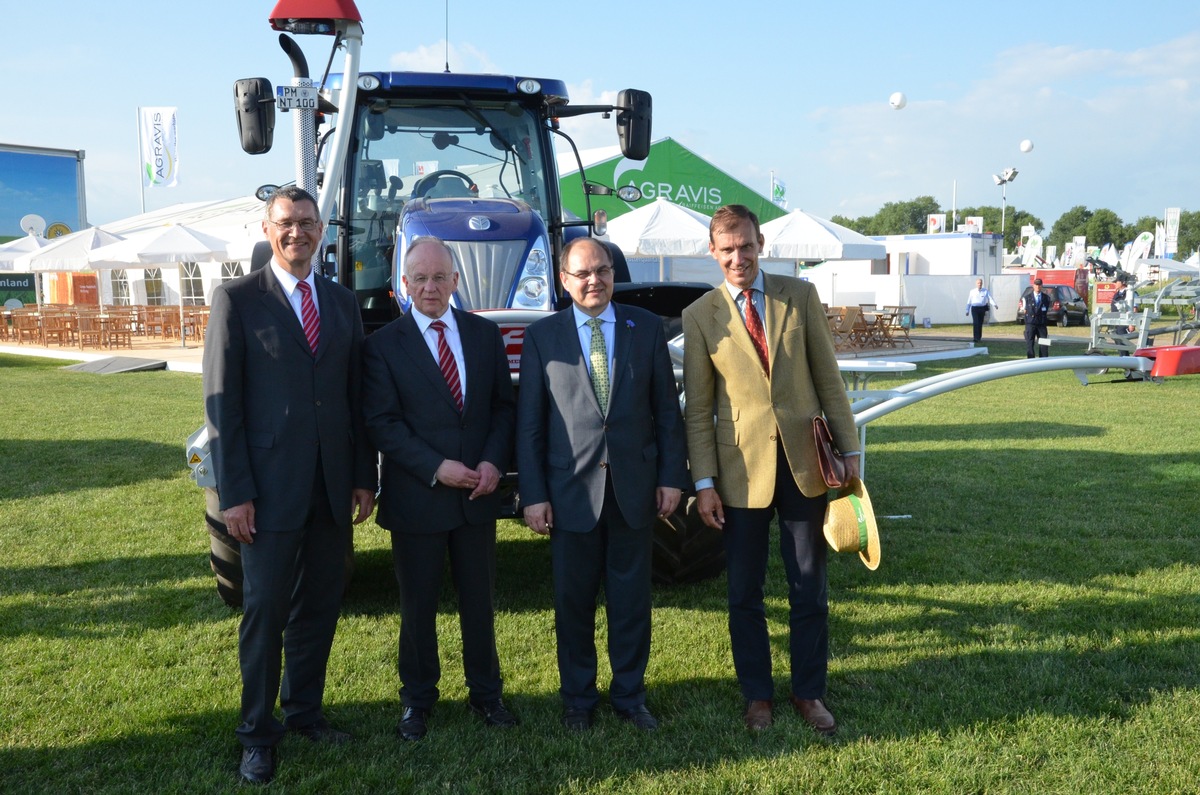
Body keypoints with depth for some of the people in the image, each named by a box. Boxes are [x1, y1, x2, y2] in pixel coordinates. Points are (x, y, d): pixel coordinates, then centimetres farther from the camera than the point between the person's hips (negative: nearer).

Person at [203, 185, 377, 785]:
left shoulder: (342, 303, 10)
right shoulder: (237, 299, -4)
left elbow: (357, 397, 11)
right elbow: (221, 401, -8)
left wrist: (364, 477, 7)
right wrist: (234, 493, -12)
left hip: (333, 488, 4)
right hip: (270, 487, -4)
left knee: (320, 605, 13)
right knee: (266, 610, 4)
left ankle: (304, 710, 30)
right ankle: (258, 732, 20)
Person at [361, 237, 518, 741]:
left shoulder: (485, 334, 6)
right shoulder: (384, 345, -4)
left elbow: (504, 406, 7)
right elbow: (382, 422, -9)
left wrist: (494, 462, -9)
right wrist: (436, 467, -18)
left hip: (478, 493, 3)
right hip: (416, 496, -2)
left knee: (480, 600, 13)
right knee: (418, 605, 10)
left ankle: (485, 693, 29)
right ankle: (417, 700, 27)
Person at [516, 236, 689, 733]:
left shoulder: (646, 328, 5)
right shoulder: (542, 336, 2)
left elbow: (667, 408, 6)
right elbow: (529, 422, 1)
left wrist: (671, 476, 0)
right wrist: (533, 495, -4)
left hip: (635, 485, 1)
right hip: (572, 488, -1)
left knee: (631, 598, 10)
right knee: (573, 602, 9)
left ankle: (629, 695, 26)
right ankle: (577, 698, 26)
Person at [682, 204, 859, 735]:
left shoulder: (801, 296, 2)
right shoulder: (699, 316, -1)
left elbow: (828, 377, 5)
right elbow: (698, 408, 0)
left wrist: (849, 449, 2)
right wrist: (704, 482, -5)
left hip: (804, 461, 1)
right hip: (742, 468, -1)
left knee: (809, 588, 10)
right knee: (745, 592, 9)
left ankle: (809, 692, 26)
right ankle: (757, 696, 26)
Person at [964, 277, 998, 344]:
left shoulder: (985, 291, 5)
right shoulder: (972, 292, 4)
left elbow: (990, 298, -8)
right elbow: (969, 301, 9)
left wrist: (994, 305, -25)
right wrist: (967, 310, 8)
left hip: (982, 309, 2)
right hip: (974, 309, -2)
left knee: (980, 324, 10)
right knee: (975, 323, -15)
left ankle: (979, 338, 24)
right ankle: (975, 338, -18)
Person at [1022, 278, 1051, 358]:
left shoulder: (1046, 298, 6)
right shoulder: (1027, 297, 3)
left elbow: (1045, 310, 6)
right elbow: (1025, 311, 6)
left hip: (1042, 324, 1)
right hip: (1030, 324, -1)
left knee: (1044, 345, -1)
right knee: (1030, 345, -2)